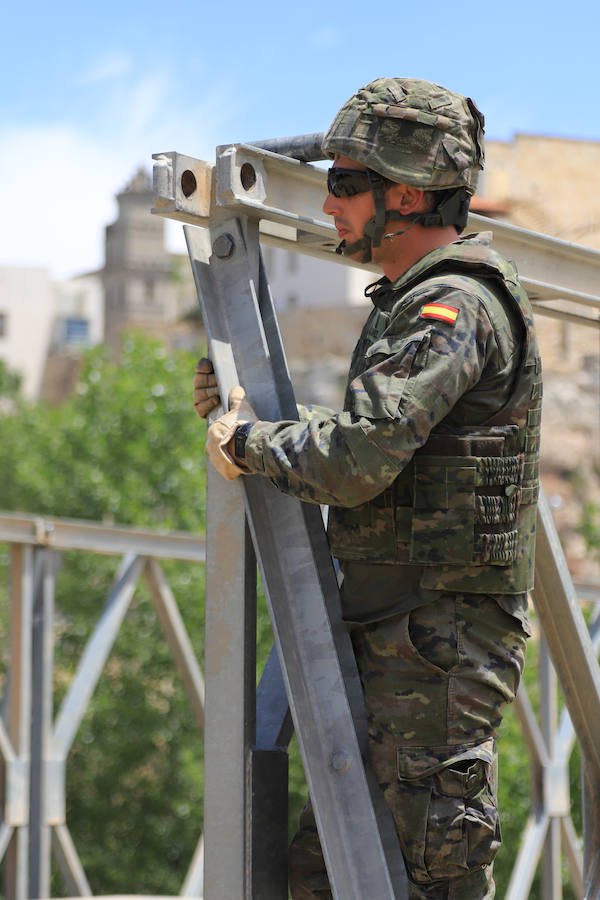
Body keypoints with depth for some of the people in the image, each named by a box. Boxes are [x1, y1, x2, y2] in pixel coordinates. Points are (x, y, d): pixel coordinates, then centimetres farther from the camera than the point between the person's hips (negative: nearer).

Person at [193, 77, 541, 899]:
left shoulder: (454, 306, -17)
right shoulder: (412, 301, 18)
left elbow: (356, 462, -27)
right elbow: (374, 447, 26)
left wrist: (247, 441, -10)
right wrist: (247, 404, 14)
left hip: (437, 644, -11)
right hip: (387, 639, 11)